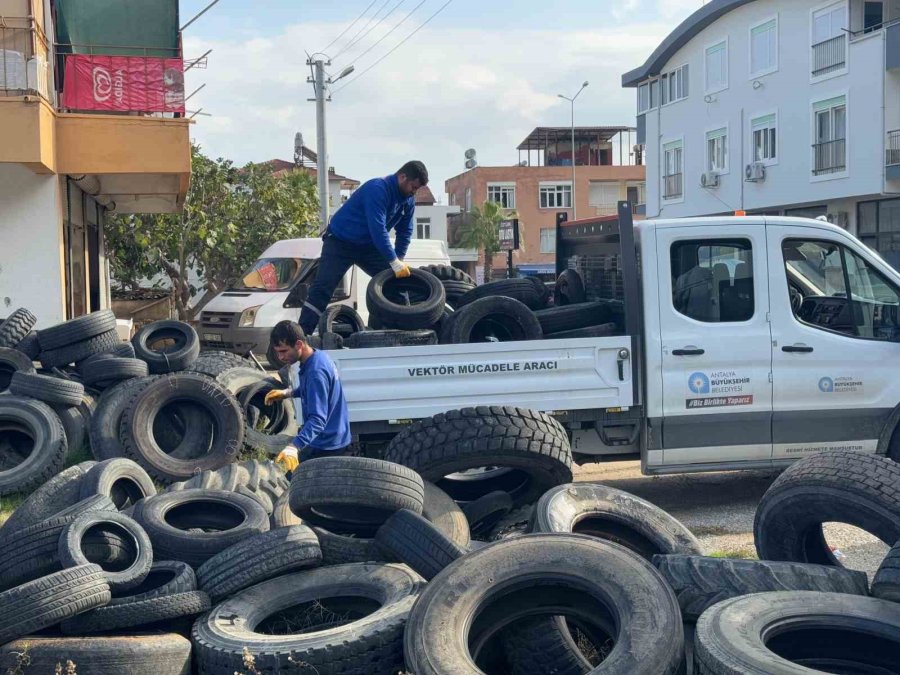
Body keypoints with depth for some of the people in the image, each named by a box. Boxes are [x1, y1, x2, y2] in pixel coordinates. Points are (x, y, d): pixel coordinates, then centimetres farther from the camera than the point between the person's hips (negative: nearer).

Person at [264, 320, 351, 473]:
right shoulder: (318, 356, 2)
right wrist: (286, 393, 10)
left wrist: (294, 447, -49)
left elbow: (317, 419, -36)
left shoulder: (315, 372, -29)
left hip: (325, 445, -10)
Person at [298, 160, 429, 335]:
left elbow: (405, 231, 6)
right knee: (322, 290, -15)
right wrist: (394, 262, -34)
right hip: (340, 242, -8)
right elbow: (378, 229, -35)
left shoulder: (408, 199, -3)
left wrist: (399, 261, -5)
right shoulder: (377, 189, -28)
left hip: (369, 246, 8)